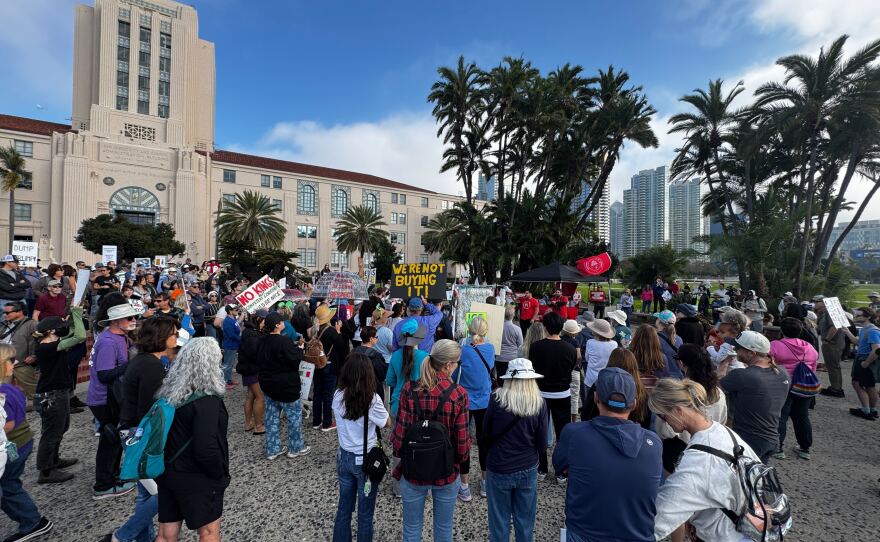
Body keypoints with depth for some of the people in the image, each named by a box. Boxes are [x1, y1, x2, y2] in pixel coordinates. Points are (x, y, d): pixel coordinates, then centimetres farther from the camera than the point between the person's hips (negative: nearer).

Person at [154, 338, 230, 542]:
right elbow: (206, 448, -27)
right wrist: (221, 475, -11)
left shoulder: (168, 391, -2)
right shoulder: (206, 401, -26)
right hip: (196, 479, -7)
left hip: (167, 472, 7)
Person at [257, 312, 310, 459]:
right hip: (286, 386, -8)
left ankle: (272, 449, 26)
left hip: (268, 385, 8)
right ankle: (296, 448, 18)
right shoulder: (284, 341, -24)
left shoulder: (262, 342, 3)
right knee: (294, 416, 7)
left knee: (272, 417, 16)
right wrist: (299, 348, -6)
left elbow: (259, 361, 13)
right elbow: (295, 359, -23)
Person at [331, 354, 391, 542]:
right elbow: (387, 423, -9)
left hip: (344, 458, 5)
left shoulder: (338, 395, -11)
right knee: (365, 513, 15)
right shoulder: (372, 399, -25)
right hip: (366, 460, -4)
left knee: (344, 508, 23)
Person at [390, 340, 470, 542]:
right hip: (447, 472, -1)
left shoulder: (409, 389, -16)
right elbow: (462, 440, -13)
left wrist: (400, 455, 9)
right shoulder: (459, 394, -19)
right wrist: (461, 458, 8)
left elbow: (399, 434, -11)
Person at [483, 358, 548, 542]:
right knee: (525, 522, 21)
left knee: (499, 522, 17)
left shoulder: (497, 398, -17)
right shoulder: (539, 403, -12)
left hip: (499, 469, -1)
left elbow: (486, 431, -4)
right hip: (528, 470, 2)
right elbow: (542, 444, -5)